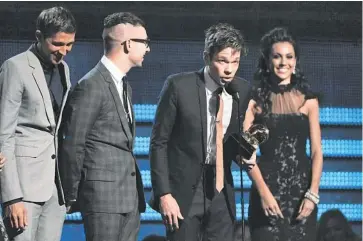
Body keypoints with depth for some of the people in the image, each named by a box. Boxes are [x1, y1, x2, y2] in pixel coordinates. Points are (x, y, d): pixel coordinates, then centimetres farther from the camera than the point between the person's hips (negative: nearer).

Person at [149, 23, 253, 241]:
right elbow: (159, 143, -6)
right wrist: (163, 194, -11)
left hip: (221, 192, 3)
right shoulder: (179, 86, -9)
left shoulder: (244, 91, 2)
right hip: (184, 192, -3)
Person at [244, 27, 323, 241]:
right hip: (268, 185, -2)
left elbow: (317, 152, 3)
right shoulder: (255, 100, 0)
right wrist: (263, 192, -14)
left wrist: (312, 194, -8)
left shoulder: (308, 100, 5)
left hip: (302, 187, 2)